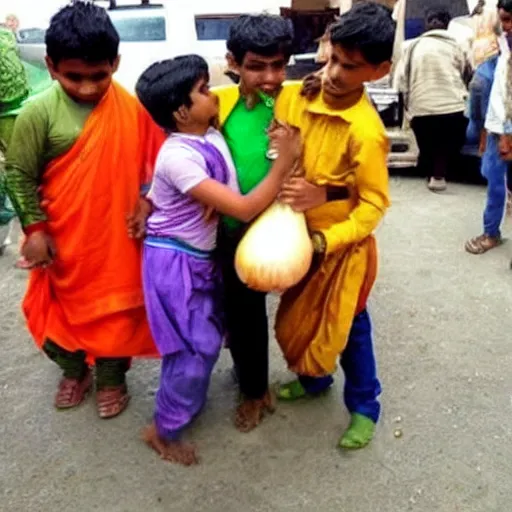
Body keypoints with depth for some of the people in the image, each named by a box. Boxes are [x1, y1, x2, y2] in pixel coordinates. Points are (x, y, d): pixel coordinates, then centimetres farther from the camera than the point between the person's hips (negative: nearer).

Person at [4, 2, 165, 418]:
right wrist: (34, 228, -7)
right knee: (66, 305, 18)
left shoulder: (133, 108, -10)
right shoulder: (40, 112, -13)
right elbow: (18, 173, -6)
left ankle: (112, 378, 38)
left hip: (116, 235, 0)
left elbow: (153, 162, 1)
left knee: (116, 307, 14)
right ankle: (74, 372, 45)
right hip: (64, 239, 0)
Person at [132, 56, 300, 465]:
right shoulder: (179, 157, -28)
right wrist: (285, 161, -26)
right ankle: (164, 430, 21)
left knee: (209, 337, 20)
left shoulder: (210, 134, -1)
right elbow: (244, 209, -29)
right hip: (175, 262, -8)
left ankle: (185, 403, 43)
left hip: (200, 256, 9)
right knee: (197, 348, 0)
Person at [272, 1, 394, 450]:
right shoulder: (293, 97, -8)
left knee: (347, 327, 11)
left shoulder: (366, 132, -24)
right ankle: (314, 379, 50)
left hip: (342, 244, -6)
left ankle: (364, 408, 34)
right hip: (296, 234, 6)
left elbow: (374, 204, -17)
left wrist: (325, 241, -24)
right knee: (301, 319, 22)